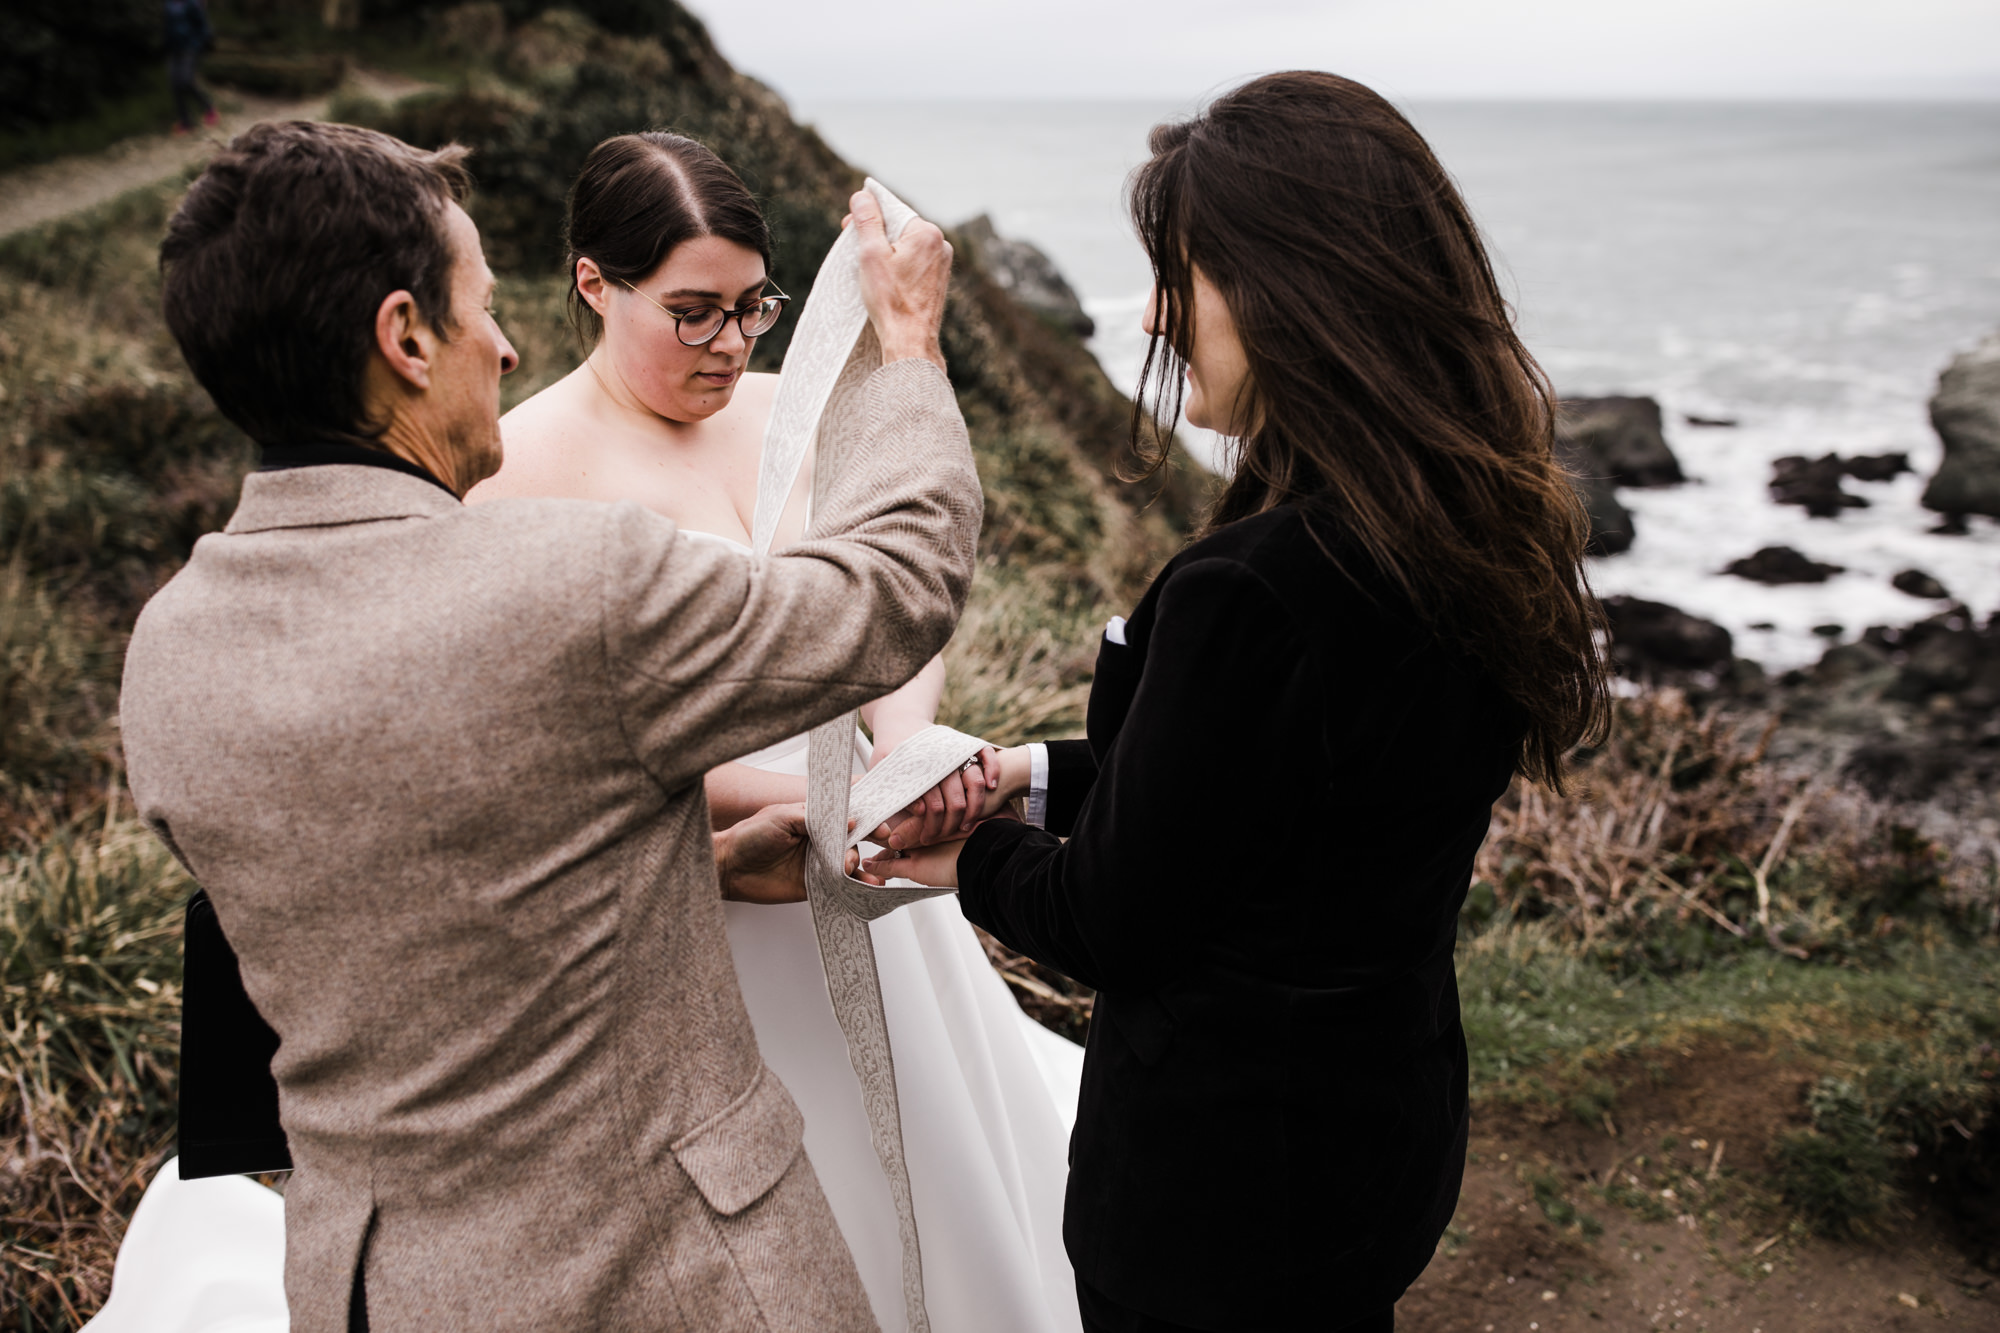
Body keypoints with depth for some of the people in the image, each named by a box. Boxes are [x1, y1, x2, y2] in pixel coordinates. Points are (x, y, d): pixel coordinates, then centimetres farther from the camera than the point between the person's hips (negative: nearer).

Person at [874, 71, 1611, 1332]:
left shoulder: (1250, 590, -32)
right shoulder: (1481, 528, -5)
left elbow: (1115, 926, -19)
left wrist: (973, 859, 0)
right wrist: (1040, 773, 3)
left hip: (1226, 1181, -7)